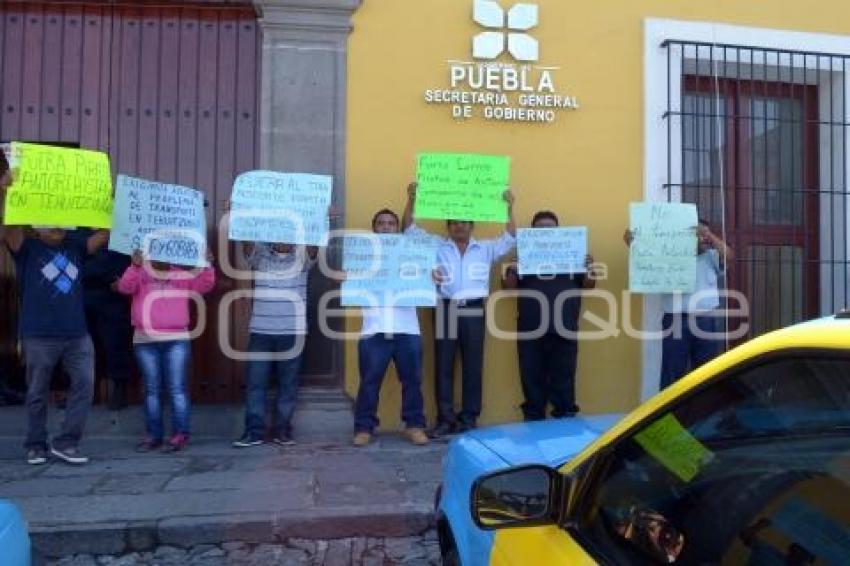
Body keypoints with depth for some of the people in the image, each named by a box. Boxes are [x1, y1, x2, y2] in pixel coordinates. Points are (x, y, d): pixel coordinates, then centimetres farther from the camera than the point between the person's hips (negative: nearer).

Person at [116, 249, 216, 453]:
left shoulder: (182, 275, 10)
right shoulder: (140, 273, 7)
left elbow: (205, 285, -1)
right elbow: (125, 287, -11)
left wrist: (207, 266, -19)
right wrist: (135, 266, -28)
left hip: (177, 340, -1)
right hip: (145, 341, 1)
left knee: (177, 388, -1)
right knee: (151, 389, 8)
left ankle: (180, 434, 2)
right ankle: (154, 435, 15)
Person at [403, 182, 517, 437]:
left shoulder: (486, 249, 14)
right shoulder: (436, 247, 11)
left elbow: (510, 239, 4)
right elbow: (411, 229, 5)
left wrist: (509, 208, -7)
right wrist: (411, 199, -8)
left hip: (473, 311, 1)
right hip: (445, 310, 0)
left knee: (472, 366, 4)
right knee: (443, 366, 2)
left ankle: (469, 419, 13)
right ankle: (445, 419, 9)